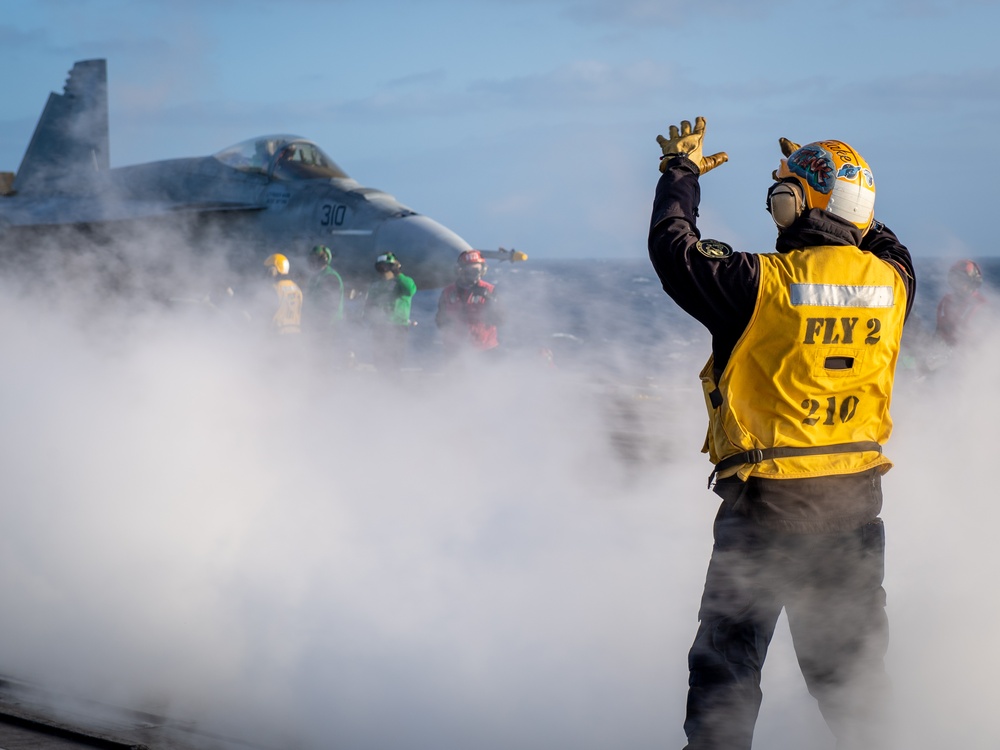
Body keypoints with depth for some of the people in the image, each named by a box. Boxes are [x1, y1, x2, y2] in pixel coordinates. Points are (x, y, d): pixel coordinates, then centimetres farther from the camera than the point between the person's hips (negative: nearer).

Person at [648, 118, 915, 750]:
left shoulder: (761, 282, -17)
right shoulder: (892, 282, -4)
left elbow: (673, 246, -5)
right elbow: (884, 246, 21)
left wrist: (682, 171, 11)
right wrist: (839, 183, 28)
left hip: (767, 499, -4)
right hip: (857, 497, 4)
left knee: (728, 654, 8)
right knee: (847, 652, 17)